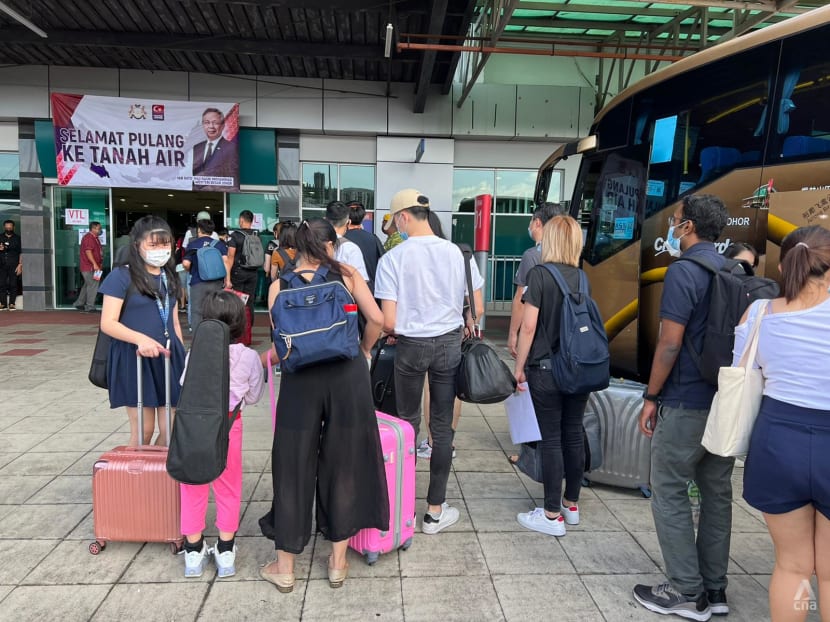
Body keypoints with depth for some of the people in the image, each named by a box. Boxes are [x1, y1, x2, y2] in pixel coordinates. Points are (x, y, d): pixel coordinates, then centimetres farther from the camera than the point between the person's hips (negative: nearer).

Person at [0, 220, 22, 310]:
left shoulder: (17, 238, 8)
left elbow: (21, 253, 3)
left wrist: (20, 265, -6)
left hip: (13, 265, -2)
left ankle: (11, 304, 1)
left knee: (13, 285, -3)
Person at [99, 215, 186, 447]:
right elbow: (107, 323, -12)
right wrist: (141, 339, -27)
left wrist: (181, 356, 17)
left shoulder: (169, 277, 12)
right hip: (135, 359, -5)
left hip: (168, 358, 5)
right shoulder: (122, 276, -7)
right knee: (143, 431, 1)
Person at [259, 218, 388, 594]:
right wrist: (364, 350, 15)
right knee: (345, 463, 13)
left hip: (301, 377, 1)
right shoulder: (346, 274, 3)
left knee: (294, 466, 12)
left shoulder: (279, 286, 5)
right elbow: (376, 319, -2)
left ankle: (284, 568, 25)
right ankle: (338, 563, 25)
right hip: (347, 373, 0)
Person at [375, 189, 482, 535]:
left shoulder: (393, 258, -11)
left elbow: (388, 322, -13)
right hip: (449, 343, 2)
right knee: (442, 426, 9)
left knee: (408, 423, 13)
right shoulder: (456, 253, -2)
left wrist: (395, 332, 8)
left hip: (411, 346, -2)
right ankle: (435, 511, 19)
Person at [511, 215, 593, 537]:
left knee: (552, 439, 1)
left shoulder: (539, 274, -10)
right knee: (574, 435, 14)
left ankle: (552, 515, 11)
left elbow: (529, 326, -13)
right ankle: (571, 504, 28)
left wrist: (519, 366, -4)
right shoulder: (583, 278, 5)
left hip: (546, 369, -5)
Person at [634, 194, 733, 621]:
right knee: (717, 493, 14)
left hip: (686, 404, -8)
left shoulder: (683, 271, -14)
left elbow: (670, 342, -18)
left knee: (669, 493, 3)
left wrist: (651, 397, -9)